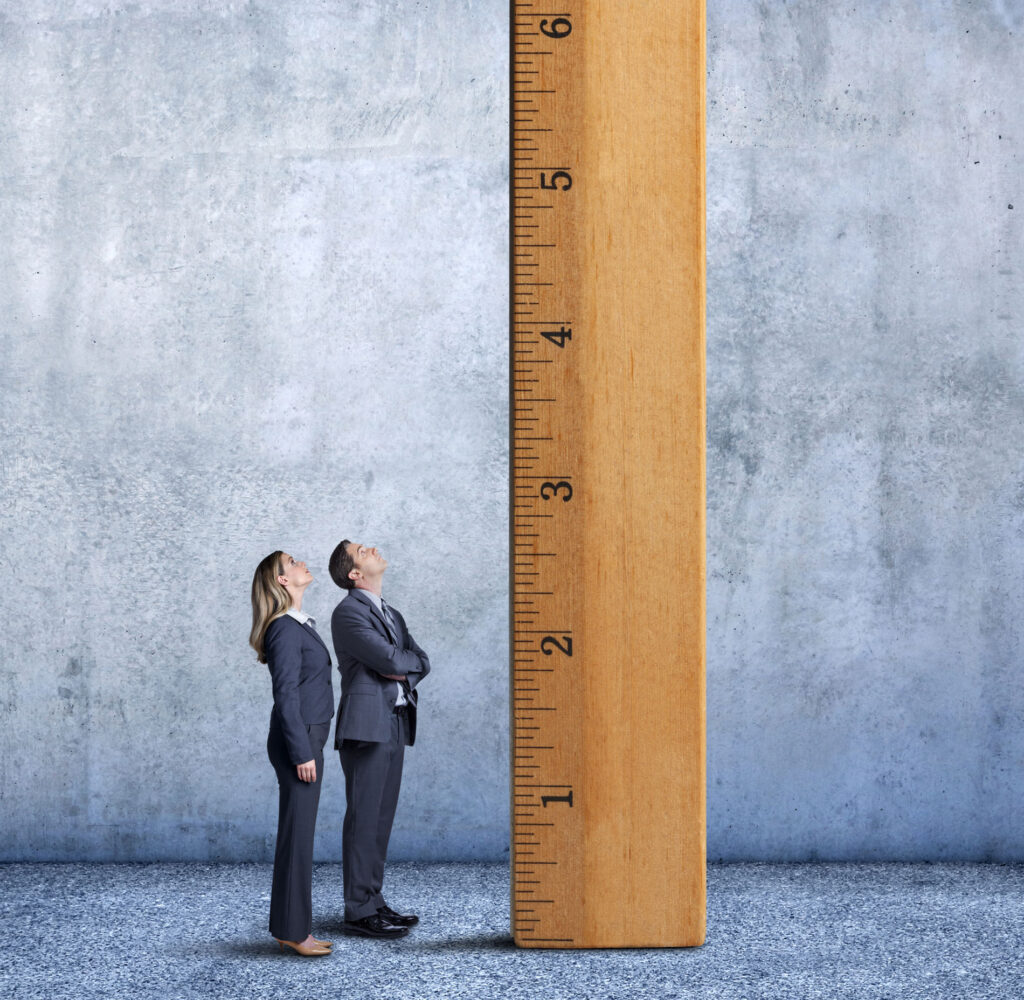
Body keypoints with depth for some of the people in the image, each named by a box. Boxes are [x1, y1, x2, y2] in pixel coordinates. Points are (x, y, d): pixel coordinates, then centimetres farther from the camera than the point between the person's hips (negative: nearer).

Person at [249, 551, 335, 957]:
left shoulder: (300, 625, 14)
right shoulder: (285, 629, -15)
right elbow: (286, 695, -18)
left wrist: (308, 748, 18)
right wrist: (302, 752, -19)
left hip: (306, 739, 10)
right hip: (298, 741, -10)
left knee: (298, 835, 12)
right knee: (297, 836, -4)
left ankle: (293, 927, 19)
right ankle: (292, 930, 2)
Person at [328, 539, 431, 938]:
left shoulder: (391, 615, 21)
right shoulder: (349, 612, -7)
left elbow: (421, 662, 12)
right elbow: (388, 658, -17)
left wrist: (401, 669, -7)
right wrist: (406, 660, 3)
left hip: (395, 726, 8)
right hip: (367, 725, -8)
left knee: (381, 819, 11)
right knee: (363, 819, -7)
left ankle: (374, 902, 17)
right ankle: (359, 912, -4)